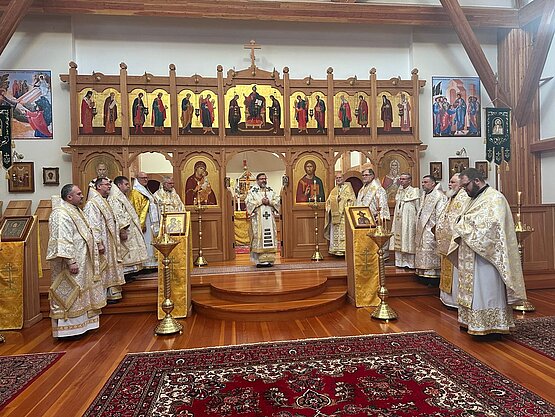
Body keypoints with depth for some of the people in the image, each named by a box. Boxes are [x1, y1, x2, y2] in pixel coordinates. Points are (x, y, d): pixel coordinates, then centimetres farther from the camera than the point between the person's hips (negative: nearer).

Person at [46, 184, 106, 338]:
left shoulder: (74, 210, 13)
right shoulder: (61, 215, -19)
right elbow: (63, 241, -25)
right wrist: (71, 262, -26)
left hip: (82, 260, 11)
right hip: (73, 262, -11)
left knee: (79, 293, 17)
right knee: (69, 294, -1)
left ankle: (79, 323, 28)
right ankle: (68, 328, 8)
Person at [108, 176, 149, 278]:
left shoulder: (123, 197, 20)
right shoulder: (114, 198, -13)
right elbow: (116, 216, -22)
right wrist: (122, 230, -26)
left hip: (130, 230, 11)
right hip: (125, 231, -10)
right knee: (124, 253, -7)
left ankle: (127, 274, 16)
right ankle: (125, 274, -1)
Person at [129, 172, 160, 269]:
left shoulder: (146, 191, 20)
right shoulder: (135, 192, -8)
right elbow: (136, 210, -15)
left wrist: (156, 223, 18)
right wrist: (141, 224, -20)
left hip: (151, 222, 9)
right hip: (143, 221, -9)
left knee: (151, 242, 10)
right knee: (146, 242, -7)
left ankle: (152, 262, 16)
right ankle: (146, 263, -2)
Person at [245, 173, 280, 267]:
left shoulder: (271, 191, 15)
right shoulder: (252, 191, 3)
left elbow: (277, 201, 8)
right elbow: (248, 202, -8)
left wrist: (269, 202, -10)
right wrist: (260, 201, -13)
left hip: (269, 219, 4)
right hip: (257, 219, -4)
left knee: (270, 237, 1)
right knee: (259, 237, -7)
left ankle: (269, 259, 5)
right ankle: (259, 260, -5)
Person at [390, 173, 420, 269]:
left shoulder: (414, 191, -6)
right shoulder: (399, 191, 13)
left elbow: (418, 208, -5)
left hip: (409, 220, -6)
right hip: (399, 220, 6)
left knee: (408, 240, -3)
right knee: (399, 241, 6)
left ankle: (410, 263, 4)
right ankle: (400, 262, 14)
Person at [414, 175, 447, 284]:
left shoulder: (439, 196, -12)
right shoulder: (424, 196, 16)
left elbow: (441, 215, -18)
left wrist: (436, 229, -22)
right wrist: (418, 231, 18)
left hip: (432, 231, -9)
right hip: (422, 232, 9)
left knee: (431, 254, -5)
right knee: (423, 254, 11)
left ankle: (434, 280, 2)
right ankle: (425, 278, 18)